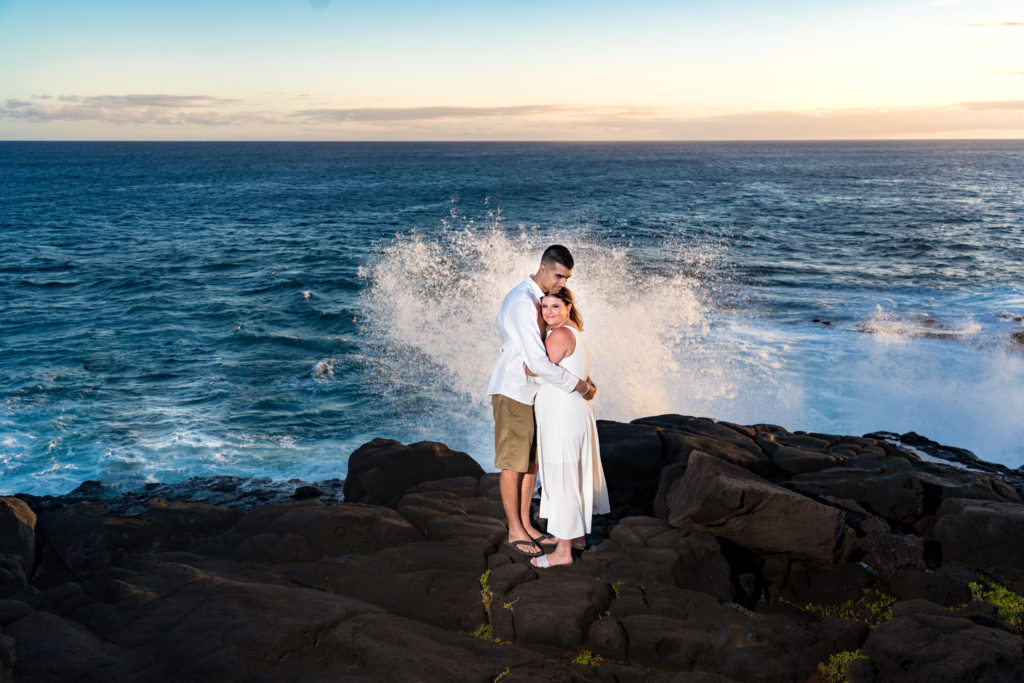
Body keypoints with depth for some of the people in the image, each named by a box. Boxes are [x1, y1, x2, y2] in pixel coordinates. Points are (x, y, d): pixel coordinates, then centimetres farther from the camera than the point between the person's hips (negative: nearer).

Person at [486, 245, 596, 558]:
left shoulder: (538, 298, 8)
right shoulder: (522, 303, -24)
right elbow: (538, 362, -29)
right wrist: (579, 385, -19)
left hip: (532, 391, 9)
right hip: (513, 391, -9)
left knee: (532, 460, 12)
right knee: (513, 463, 0)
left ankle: (525, 523, 23)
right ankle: (515, 532, 10)